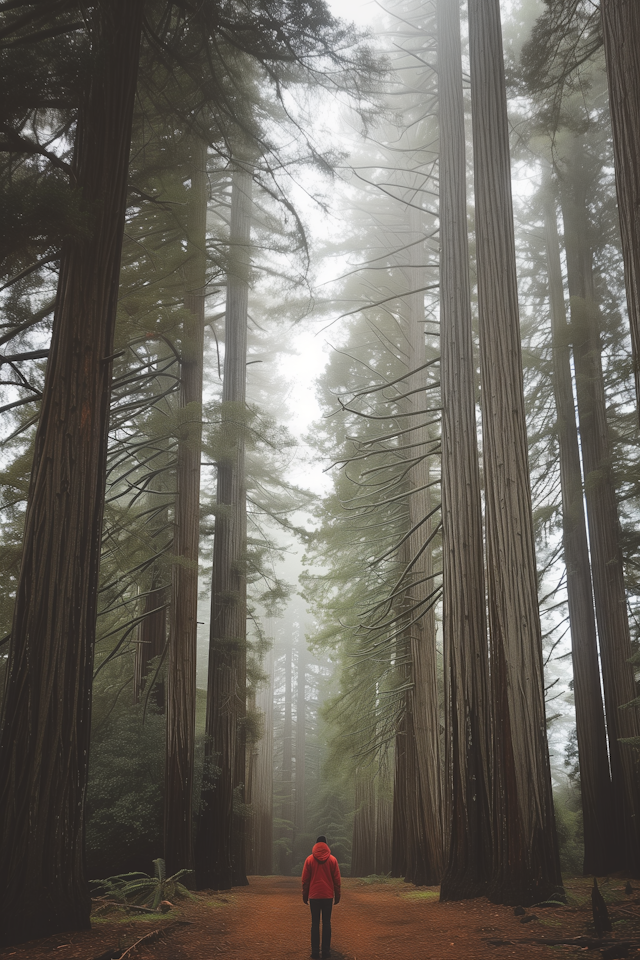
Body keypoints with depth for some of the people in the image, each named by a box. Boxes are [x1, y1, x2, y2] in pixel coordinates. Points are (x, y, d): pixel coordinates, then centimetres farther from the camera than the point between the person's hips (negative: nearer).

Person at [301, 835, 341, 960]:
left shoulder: (309, 860, -1)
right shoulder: (332, 860, 0)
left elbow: (305, 880, 1)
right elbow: (337, 880, 1)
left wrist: (305, 896, 9)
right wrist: (337, 896, 10)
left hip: (314, 896, 0)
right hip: (328, 896, 0)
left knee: (315, 923, 5)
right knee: (327, 923, 6)